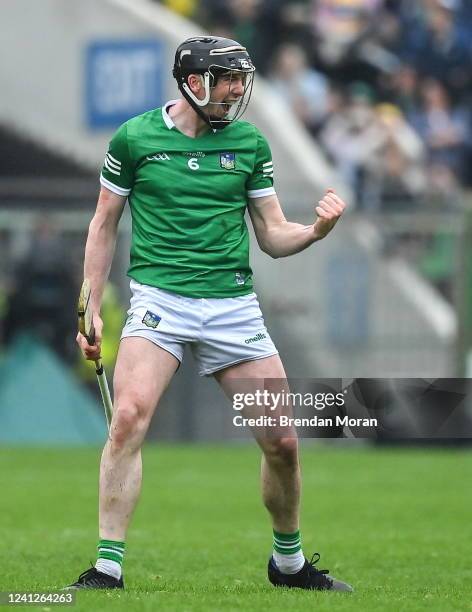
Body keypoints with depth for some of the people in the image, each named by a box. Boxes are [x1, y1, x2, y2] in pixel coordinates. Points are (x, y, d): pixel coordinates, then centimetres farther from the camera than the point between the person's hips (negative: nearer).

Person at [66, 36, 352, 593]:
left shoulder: (249, 143, 8)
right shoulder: (135, 139, 1)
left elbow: (273, 237, 11)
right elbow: (104, 226, 10)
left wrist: (317, 229, -9)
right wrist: (91, 309, 5)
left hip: (233, 305, 3)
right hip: (159, 296, -2)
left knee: (281, 442, 0)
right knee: (128, 418, -24)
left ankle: (289, 562, 24)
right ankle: (107, 567, -19)